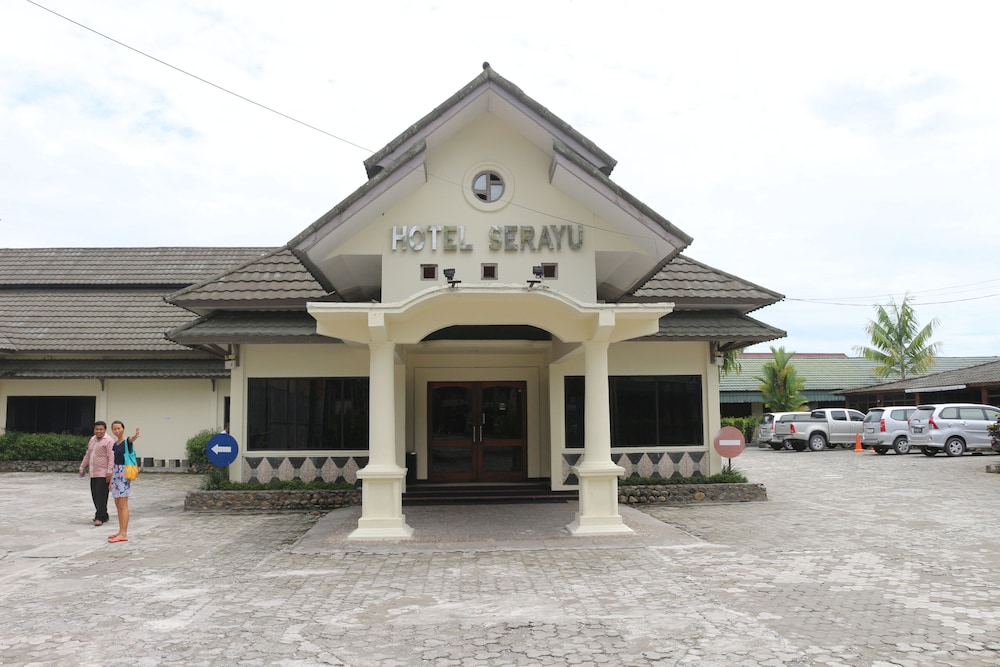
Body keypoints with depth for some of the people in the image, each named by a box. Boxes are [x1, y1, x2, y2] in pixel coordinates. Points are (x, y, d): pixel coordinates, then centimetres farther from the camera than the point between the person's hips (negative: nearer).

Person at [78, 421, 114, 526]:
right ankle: (104, 515, 20)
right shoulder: (92, 439, 17)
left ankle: (100, 517, -6)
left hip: (103, 474, -8)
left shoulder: (109, 441, -9)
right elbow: (88, 455, 26)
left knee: (101, 495, -10)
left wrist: (109, 471, -23)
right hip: (93, 473, 8)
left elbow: (112, 457, -16)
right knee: (95, 495, 10)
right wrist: (82, 467, 21)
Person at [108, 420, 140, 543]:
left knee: (122, 505, -9)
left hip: (124, 473, -8)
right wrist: (111, 480, 20)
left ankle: (123, 534, -9)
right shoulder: (115, 444, 13)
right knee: (117, 505, 12)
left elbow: (132, 439, -34)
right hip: (116, 473, 8)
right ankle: (121, 532, 19)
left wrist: (135, 436, -59)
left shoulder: (127, 441, -9)